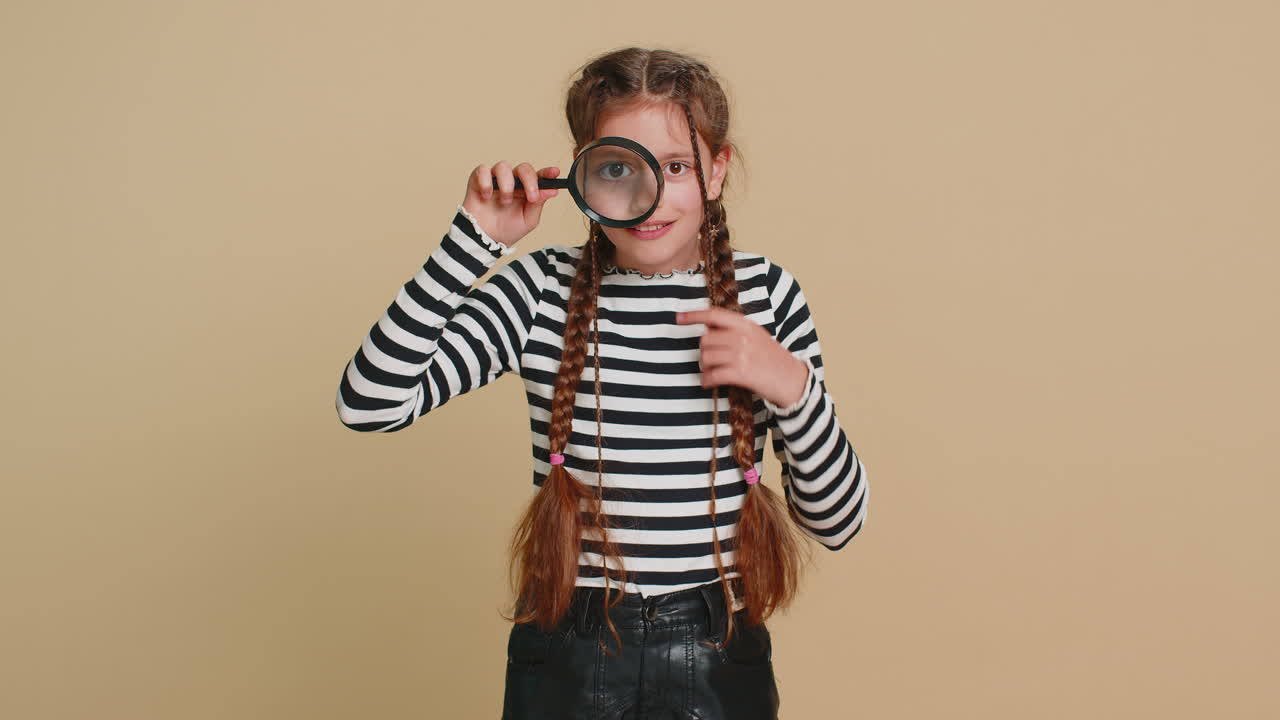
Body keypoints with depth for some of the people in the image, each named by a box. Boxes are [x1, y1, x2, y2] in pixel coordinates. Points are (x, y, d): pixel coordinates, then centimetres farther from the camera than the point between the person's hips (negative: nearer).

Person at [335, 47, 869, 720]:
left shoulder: (766, 292, -3)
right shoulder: (542, 290, -5)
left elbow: (837, 523, -2)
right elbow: (369, 403, -18)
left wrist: (792, 386, -19)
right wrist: (474, 239, -18)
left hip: (716, 661, 1)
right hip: (566, 657, 0)